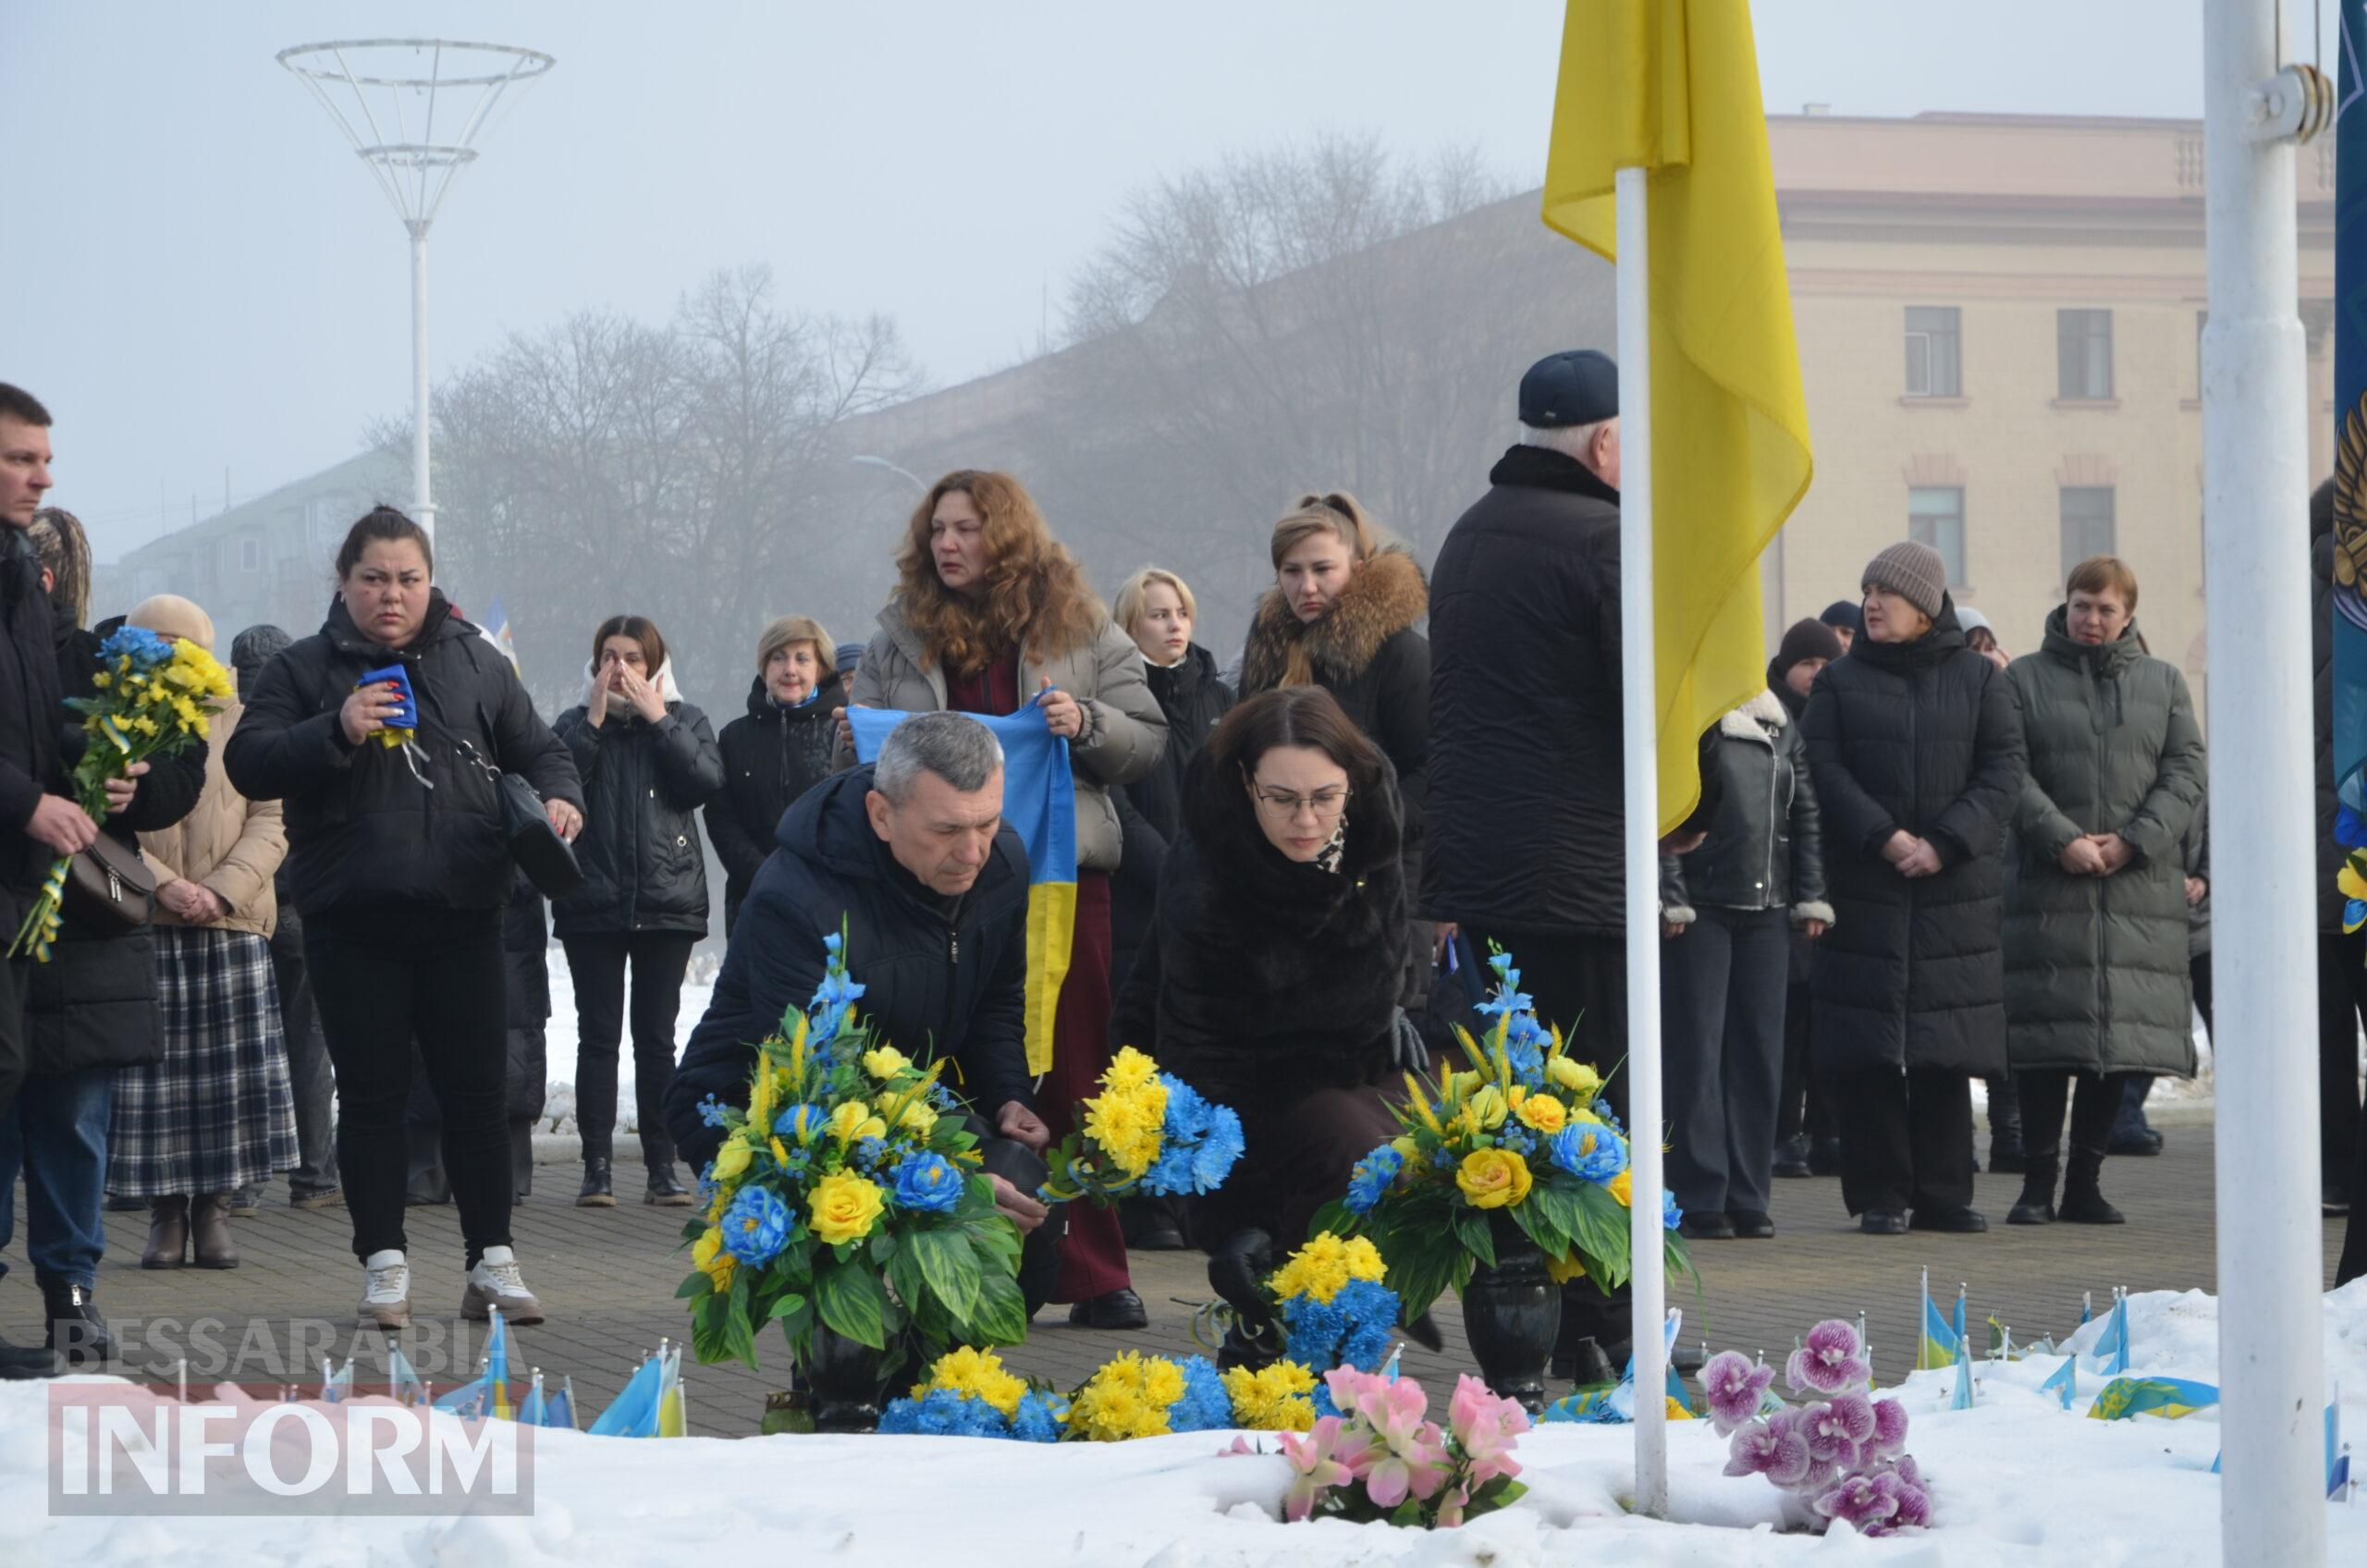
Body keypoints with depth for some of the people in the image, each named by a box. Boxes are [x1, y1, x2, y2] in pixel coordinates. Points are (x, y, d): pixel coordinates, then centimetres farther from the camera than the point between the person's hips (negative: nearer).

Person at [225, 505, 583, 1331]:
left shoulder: (474, 662, 10)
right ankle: (384, 1265, 10)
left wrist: (559, 797, -4)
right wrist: (336, 730, -19)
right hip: (353, 922, -1)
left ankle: (492, 1262, 11)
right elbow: (247, 763, -5)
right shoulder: (304, 669, 3)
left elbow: (538, 748, 17)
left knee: (476, 1091, 4)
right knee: (371, 1095, 3)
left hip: (463, 915, 2)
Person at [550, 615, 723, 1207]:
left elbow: (707, 780, -9)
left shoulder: (683, 721, 10)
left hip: (667, 905, 0)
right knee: (598, 1035, -1)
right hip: (592, 906, 0)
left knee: (657, 1036, 2)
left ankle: (662, 1168, 4)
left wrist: (657, 718, -8)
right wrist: (594, 719, -9)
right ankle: (596, 1166, 1)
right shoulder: (574, 725, 10)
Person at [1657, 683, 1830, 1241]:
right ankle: (1700, 1200, 0)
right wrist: (1670, 898, -15)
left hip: (1767, 910, 5)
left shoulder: (1780, 723, 14)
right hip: (1701, 908, -5)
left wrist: (1811, 898, 8)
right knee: (1696, 1054, -3)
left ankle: (1747, 1196, 12)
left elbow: (1805, 812, 15)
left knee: (1759, 1054, 6)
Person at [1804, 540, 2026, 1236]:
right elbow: (1825, 770, -2)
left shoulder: (1980, 678, 8)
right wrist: (1883, 838, -16)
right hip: (1864, 890, 0)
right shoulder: (1840, 682, 9)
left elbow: (2005, 769, -1)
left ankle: (1943, 1193, 8)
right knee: (1867, 1053, -4)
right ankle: (1879, 1195, 1)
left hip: (1957, 893, 0)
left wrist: (1945, 844, -13)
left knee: (1947, 1051, 1)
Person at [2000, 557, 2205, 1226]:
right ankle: (2038, 1181, 1)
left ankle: (2085, 1180, 10)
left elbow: (2186, 772, 5)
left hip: (2139, 887, 2)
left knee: (2122, 1034, 1)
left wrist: (2133, 842, -9)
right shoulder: (2024, 680, 7)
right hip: (2047, 887, -2)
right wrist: (2061, 839, -15)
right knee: (2048, 1032, -5)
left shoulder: (2163, 683, 13)